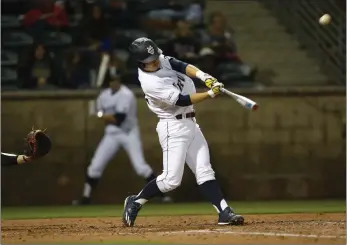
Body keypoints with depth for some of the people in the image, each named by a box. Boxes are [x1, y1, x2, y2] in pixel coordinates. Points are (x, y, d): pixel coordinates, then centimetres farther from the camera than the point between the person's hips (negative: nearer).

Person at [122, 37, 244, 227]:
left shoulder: (161, 60, 0)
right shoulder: (150, 83, -23)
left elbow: (182, 66, -5)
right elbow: (182, 100, -23)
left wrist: (202, 75, -23)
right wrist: (211, 94, -24)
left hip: (190, 124, 8)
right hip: (174, 128, -8)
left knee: (204, 171, 2)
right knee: (171, 180, -9)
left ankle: (224, 213, -3)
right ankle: (135, 202, 10)